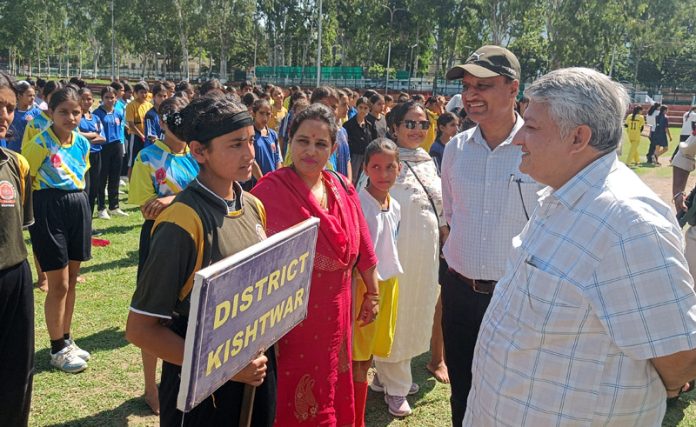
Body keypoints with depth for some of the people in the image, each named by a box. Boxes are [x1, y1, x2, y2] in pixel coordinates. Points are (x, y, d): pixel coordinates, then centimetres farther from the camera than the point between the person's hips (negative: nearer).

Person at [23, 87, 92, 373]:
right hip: (49, 210, -6)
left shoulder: (83, 143, 5)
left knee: (71, 280, 15)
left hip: (79, 207, 6)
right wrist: (49, 199, -8)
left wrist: (76, 199, 16)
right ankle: (57, 349, 15)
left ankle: (66, 339, 29)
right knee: (58, 285, 0)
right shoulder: (40, 144, -13)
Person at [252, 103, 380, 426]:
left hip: (333, 315, 5)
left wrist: (372, 293, 16)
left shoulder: (342, 188, 2)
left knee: (332, 392, 21)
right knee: (296, 400, 9)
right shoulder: (271, 190, -14)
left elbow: (361, 246, 10)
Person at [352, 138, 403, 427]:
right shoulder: (357, 204, -15)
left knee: (367, 357, 14)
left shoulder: (395, 207, 7)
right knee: (357, 359, 1)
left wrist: (389, 283, 15)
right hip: (362, 284, -6)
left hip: (388, 284, 6)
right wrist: (367, 286, -12)